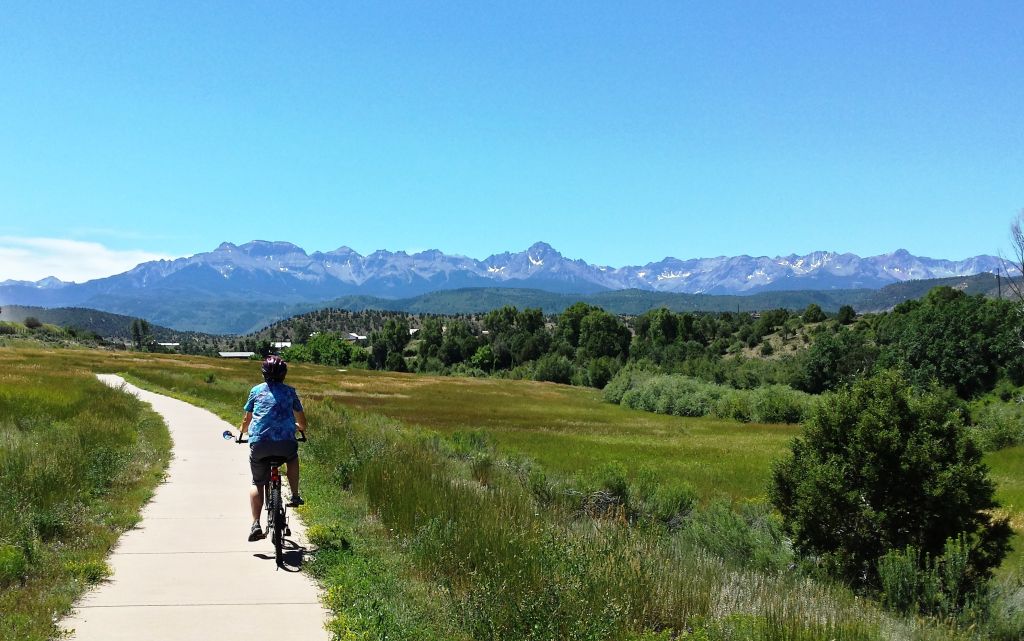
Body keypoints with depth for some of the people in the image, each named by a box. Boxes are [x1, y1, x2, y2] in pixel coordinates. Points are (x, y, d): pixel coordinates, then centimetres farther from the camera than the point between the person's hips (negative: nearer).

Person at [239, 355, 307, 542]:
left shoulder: (256, 390, 14)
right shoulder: (289, 391, 14)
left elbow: (247, 420, 20)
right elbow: (301, 419, 23)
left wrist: (242, 432, 42)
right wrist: (301, 428, 46)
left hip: (258, 443, 1)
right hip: (285, 442, 0)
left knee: (257, 483, 15)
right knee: (292, 456, 34)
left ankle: (255, 524, 2)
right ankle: (295, 496, 27)